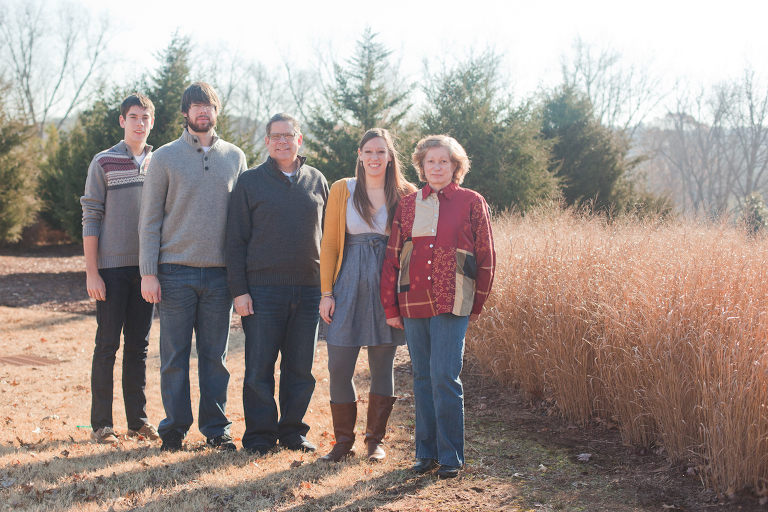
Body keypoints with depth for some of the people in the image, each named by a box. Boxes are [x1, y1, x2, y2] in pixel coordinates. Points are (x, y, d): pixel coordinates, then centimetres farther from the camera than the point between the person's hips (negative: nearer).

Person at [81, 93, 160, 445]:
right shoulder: (104, 162, 0)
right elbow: (91, 218, -3)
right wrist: (92, 271, -10)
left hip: (146, 267, 4)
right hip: (112, 267, -3)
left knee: (139, 345, 8)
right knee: (107, 344, 0)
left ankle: (138, 419, 15)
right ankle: (101, 423, 6)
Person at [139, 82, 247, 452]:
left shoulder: (234, 157, 10)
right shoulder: (165, 158, 4)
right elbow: (150, 218, 2)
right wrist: (149, 272, -6)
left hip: (220, 273, 2)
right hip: (176, 272, -2)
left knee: (215, 356, 6)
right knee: (174, 355, 2)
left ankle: (216, 428, 14)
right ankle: (175, 428, 12)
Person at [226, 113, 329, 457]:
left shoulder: (317, 181, 11)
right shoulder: (250, 182, 4)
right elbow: (235, 240, 1)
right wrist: (239, 290, -7)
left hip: (308, 288, 3)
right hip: (263, 288, -2)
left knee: (301, 367, 7)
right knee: (259, 367, 0)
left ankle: (293, 431, 19)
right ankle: (259, 436, 10)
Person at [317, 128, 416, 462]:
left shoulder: (406, 195, 5)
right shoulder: (342, 190, 5)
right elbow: (329, 244, 5)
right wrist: (326, 293, -1)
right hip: (350, 285, 0)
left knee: (383, 366, 6)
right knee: (339, 366, -4)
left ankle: (376, 440, 20)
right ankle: (343, 441, 11)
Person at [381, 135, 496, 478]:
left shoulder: (471, 202, 4)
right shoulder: (408, 205, 11)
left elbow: (486, 257, 6)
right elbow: (392, 258, 11)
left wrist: (477, 305, 6)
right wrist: (390, 307, 7)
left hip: (452, 304, -3)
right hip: (413, 304, 4)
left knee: (444, 377, -10)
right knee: (422, 378, 9)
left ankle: (450, 456, 1)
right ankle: (426, 452, 18)